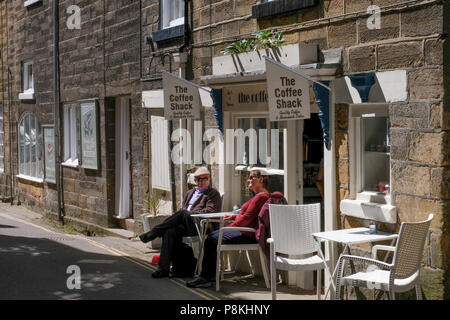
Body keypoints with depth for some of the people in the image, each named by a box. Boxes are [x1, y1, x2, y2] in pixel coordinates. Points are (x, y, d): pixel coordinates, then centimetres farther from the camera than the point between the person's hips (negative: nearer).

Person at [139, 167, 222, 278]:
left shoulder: (213, 194, 9)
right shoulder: (190, 193, 31)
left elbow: (210, 211, -6)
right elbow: (183, 208, 27)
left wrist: (189, 213, -9)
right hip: (185, 224, 5)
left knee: (182, 213, -33)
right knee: (169, 232, -27)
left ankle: (153, 233, -26)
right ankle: (164, 268, -30)